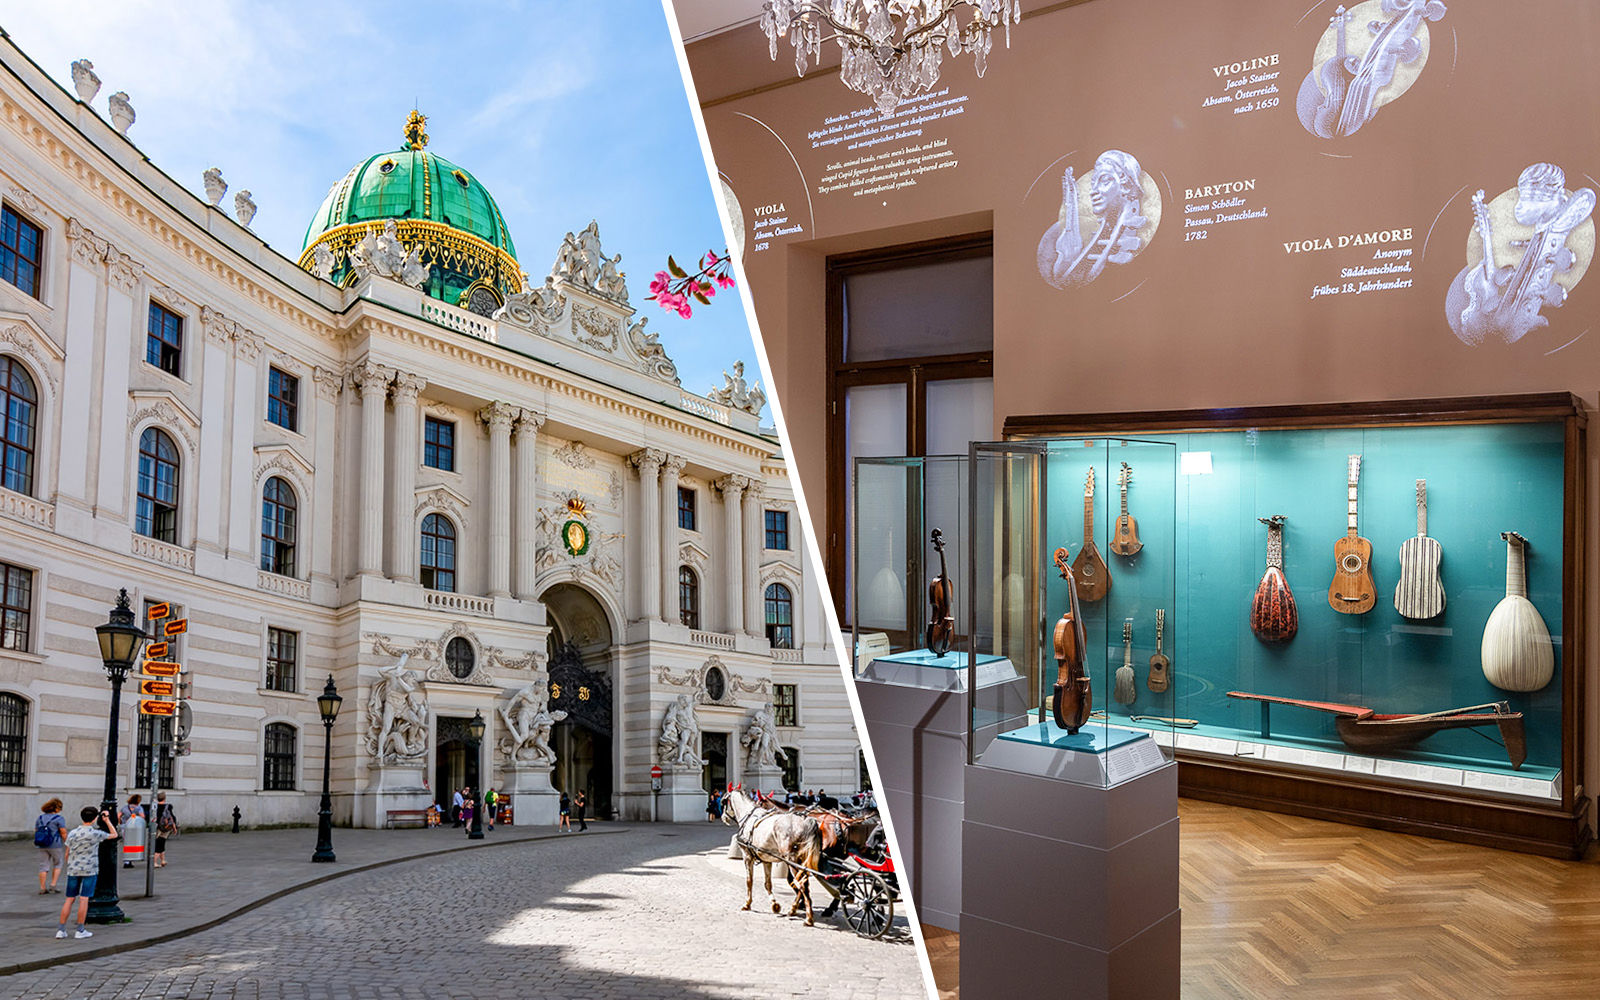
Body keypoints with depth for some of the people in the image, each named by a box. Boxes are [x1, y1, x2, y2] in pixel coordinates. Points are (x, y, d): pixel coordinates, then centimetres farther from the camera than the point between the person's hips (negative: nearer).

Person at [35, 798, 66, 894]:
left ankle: (42, 888, 7)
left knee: (43, 867, 7)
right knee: (57, 865, 13)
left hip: (42, 846, 5)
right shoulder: (59, 819, -9)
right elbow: (64, 833, -12)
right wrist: (67, 845, -4)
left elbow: (36, 832, 13)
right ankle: (53, 885, 6)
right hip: (56, 846, -5)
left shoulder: (40, 818, 9)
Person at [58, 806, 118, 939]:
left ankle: (61, 929, 10)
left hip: (73, 869, 4)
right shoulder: (95, 834, -9)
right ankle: (80, 930, 2)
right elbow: (114, 835, 7)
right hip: (89, 870, -4)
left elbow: (67, 854, 8)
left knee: (69, 899, 9)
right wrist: (107, 820, 13)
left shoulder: (72, 833, 2)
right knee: (84, 899, 0)